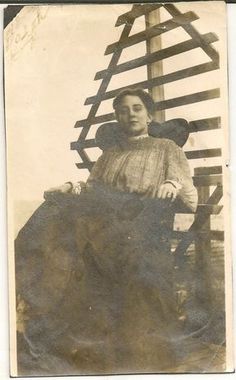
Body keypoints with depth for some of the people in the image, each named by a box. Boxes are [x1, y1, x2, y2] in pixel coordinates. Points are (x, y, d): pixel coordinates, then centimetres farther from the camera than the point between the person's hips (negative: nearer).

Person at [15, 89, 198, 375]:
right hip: (103, 217, 4)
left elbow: (192, 201, 9)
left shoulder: (166, 148, 19)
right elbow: (91, 188, 23)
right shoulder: (110, 153, 32)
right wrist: (73, 188, 1)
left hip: (144, 220, -3)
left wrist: (176, 184, -13)